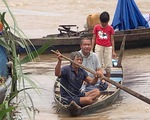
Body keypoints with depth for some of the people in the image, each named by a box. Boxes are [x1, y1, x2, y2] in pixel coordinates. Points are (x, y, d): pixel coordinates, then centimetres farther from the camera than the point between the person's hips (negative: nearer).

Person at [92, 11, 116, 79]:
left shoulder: (110, 28, 2)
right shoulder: (96, 27, 1)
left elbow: (112, 40, 5)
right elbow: (93, 39, 5)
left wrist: (113, 51, 3)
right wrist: (91, 50, 1)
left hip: (108, 48, 1)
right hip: (99, 47, -1)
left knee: (108, 66, 3)